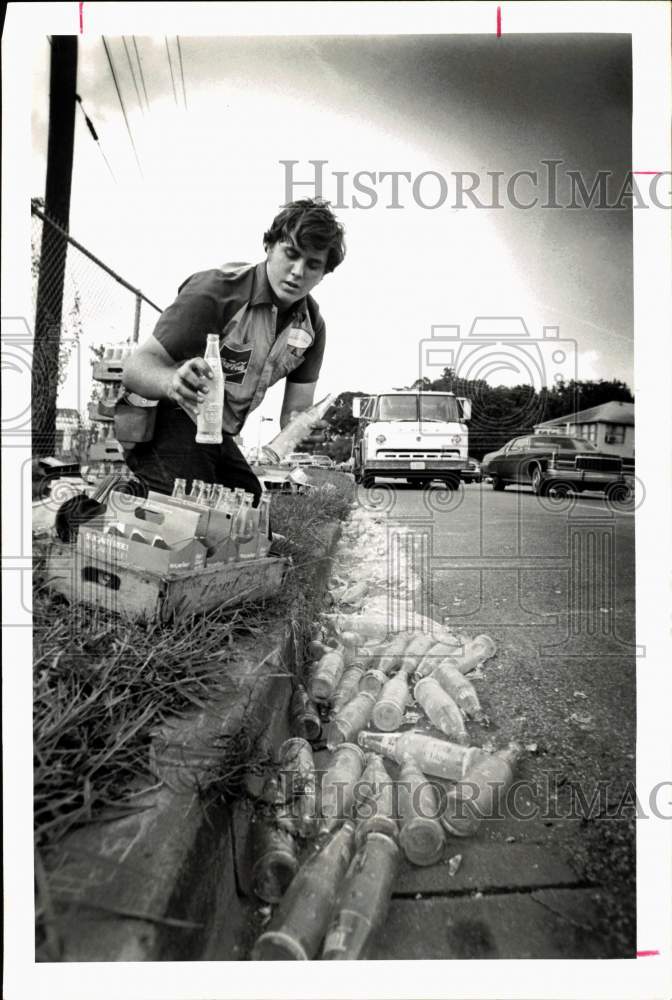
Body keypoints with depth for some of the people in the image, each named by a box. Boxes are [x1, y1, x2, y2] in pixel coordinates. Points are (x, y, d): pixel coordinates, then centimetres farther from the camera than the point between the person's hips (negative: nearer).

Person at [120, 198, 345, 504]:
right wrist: (173, 382, -46)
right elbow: (137, 367, -23)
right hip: (169, 426, -6)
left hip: (221, 437, 7)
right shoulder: (214, 291, -20)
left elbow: (296, 413, 2)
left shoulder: (312, 326, 0)